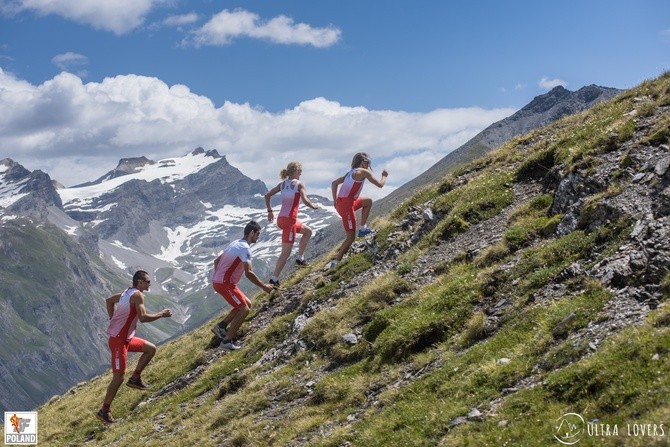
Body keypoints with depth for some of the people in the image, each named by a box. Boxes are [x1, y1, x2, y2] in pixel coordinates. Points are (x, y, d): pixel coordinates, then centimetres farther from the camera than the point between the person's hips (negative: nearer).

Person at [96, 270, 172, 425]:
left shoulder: (128, 292, 10)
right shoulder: (137, 295, -17)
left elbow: (109, 300, 25)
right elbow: (143, 317, -27)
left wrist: (113, 318, 21)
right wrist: (162, 314, -16)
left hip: (126, 338, 10)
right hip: (118, 340, -10)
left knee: (151, 349, 16)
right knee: (118, 377, -6)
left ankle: (135, 379, 18)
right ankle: (104, 411, 1)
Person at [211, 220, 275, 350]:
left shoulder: (235, 243, 15)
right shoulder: (245, 248, -16)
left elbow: (216, 260, 22)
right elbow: (249, 273, -25)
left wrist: (217, 278, 27)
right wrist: (264, 286, -18)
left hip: (218, 281, 10)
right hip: (225, 284, -10)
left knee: (247, 304, 16)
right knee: (244, 309, -8)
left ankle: (221, 326, 17)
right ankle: (227, 341, -7)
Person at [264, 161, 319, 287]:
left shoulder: (283, 184, 12)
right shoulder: (299, 184, -7)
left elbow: (267, 195, 13)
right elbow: (305, 201, -17)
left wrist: (270, 211, 19)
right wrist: (313, 206, 2)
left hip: (281, 218, 8)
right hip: (289, 220, -8)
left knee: (308, 231, 29)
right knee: (286, 252, -4)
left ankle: (300, 258, 28)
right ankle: (274, 279, -6)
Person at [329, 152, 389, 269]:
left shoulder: (351, 172, 18)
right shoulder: (364, 172, -6)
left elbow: (334, 183, 21)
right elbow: (380, 184, -5)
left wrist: (335, 201, 18)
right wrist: (384, 176, 15)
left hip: (340, 203, 9)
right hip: (347, 205, -9)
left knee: (368, 201, 30)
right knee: (351, 237, -4)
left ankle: (363, 228, 27)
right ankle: (336, 261, -7)